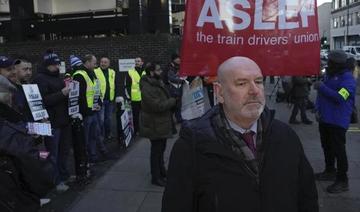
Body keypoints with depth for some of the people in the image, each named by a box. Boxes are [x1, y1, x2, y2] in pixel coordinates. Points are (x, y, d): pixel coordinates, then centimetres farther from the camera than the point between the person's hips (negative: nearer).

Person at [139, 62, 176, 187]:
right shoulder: (147, 88, -25)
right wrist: (173, 101, -19)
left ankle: (162, 172, 40)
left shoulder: (157, 83, 8)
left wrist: (171, 100, 0)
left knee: (161, 148, 22)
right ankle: (156, 177, 17)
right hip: (155, 125, -10)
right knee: (156, 150, 3)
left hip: (162, 123, 10)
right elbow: (158, 106, -29)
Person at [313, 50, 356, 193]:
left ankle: (342, 181, 4)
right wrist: (318, 109, 5)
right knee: (327, 147, 18)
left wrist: (322, 87, -20)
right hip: (324, 119, 8)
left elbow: (339, 97, -26)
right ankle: (330, 171, 34)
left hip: (337, 121, -8)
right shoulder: (329, 75, 12)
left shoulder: (347, 78, -13)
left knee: (338, 150, -5)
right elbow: (322, 94, 19)